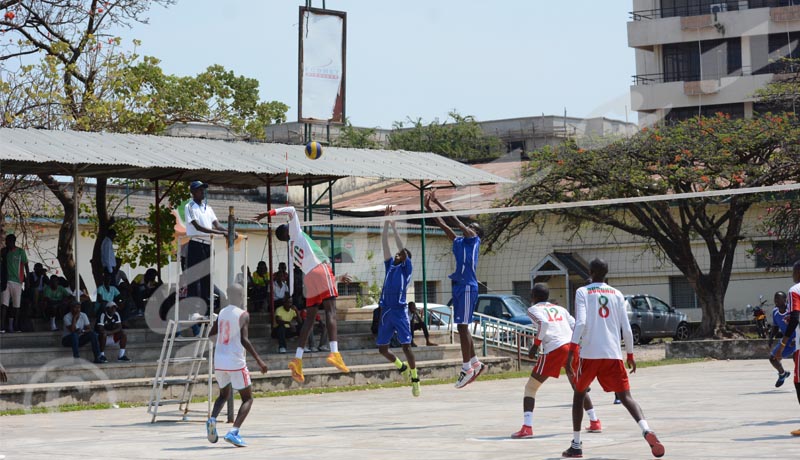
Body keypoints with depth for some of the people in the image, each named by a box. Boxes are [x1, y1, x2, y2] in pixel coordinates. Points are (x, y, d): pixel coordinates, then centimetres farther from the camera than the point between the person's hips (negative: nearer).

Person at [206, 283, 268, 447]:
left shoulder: (222, 313, 9)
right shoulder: (243, 315, -8)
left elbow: (211, 333, 20)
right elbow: (244, 340, -19)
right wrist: (258, 360, -18)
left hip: (219, 362, 6)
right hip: (235, 363, -6)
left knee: (224, 395, 26)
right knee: (247, 399, 6)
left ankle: (212, 419, -3)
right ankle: (233, 432, -14)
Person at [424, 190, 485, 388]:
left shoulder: (474, 240, -2)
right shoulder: (459, 242, 18)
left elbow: (455, 219, -7)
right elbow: (443, 225, 18)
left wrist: (437, 202, -3)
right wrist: (429, 207, 12)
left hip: (467, 287, -9)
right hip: (459, 286, 9)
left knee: (462, 326, -10)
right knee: (462, 327, 11)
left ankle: (467, 368, -8)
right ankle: (475, 363, 19)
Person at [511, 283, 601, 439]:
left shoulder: (534, 309, 10)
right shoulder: (560, 309, 26)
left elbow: (544, 323, -11)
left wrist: (536, 344, -5)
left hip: (554, 350, -5)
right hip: (572, 346, 5)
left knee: (530, 387, 4)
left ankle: (527, 427, -10)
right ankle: (594, 422, 25)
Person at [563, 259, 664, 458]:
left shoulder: (582, 292, 2)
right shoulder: (617, 294, 11)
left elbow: (581, 323, -12)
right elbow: (626, 329, 7)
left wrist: (571, 352, -14)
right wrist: (630, 355, 19)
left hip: (589, 353, -2)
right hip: (613, 354, 2)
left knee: (579, 394, 17)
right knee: (625, 396, -1)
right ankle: (646, 430, -29)